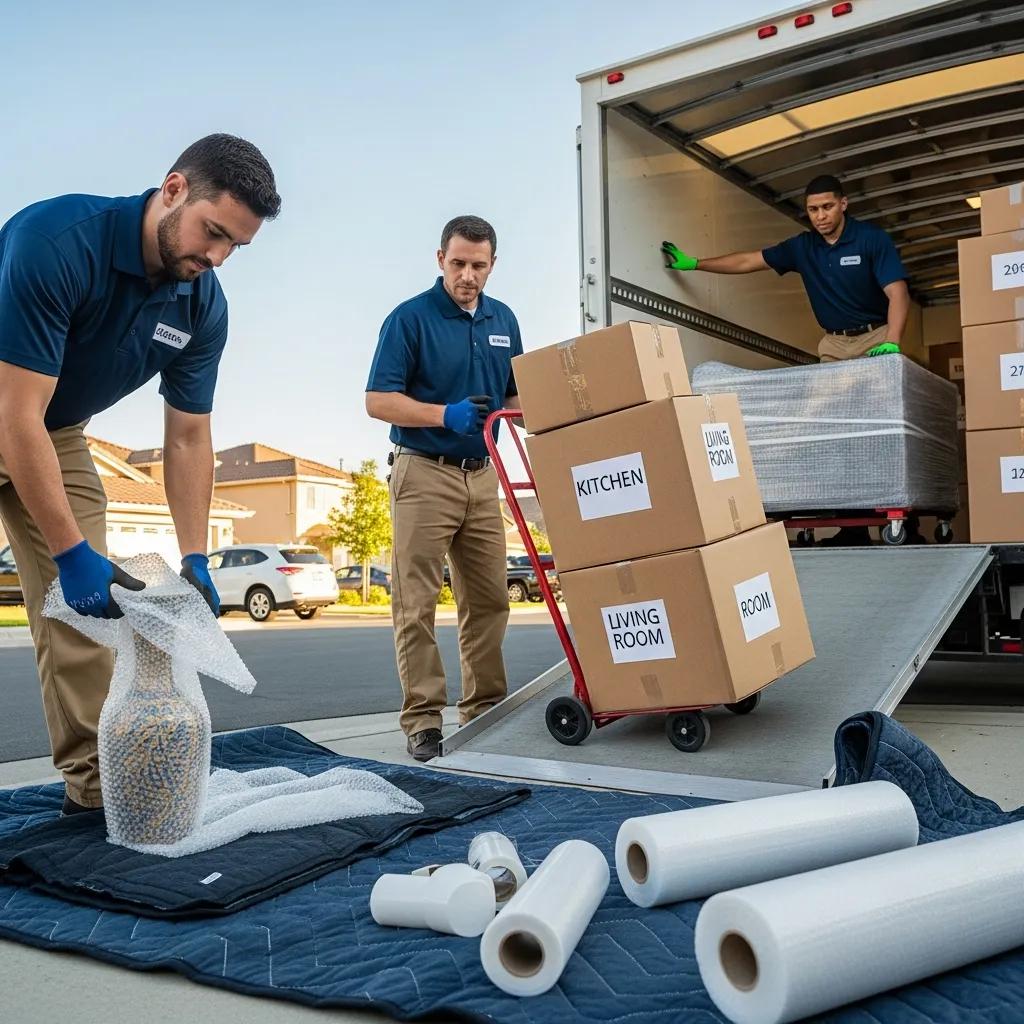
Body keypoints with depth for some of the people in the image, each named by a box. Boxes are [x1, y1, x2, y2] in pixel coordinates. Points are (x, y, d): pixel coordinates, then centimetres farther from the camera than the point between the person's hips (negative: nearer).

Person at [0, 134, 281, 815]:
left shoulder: (203, 306, -14)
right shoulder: (56, 240, -32)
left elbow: (189, 438, -7)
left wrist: (195, 559, -13)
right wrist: (71, 553, -33)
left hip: (60, 435, 5)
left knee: (86, 606, 1)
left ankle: (96, 781, 9)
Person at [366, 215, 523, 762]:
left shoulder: (503, 320, 11)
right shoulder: (409, 318, -7)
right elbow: (378, 400, -11)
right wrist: (447, 414, -23)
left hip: (481, 475, 6)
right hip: (424, 474, -5)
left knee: (489, 600, 8)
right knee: (416, 604, -4)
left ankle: (484, 708, 19)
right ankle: (422, 718, 3)